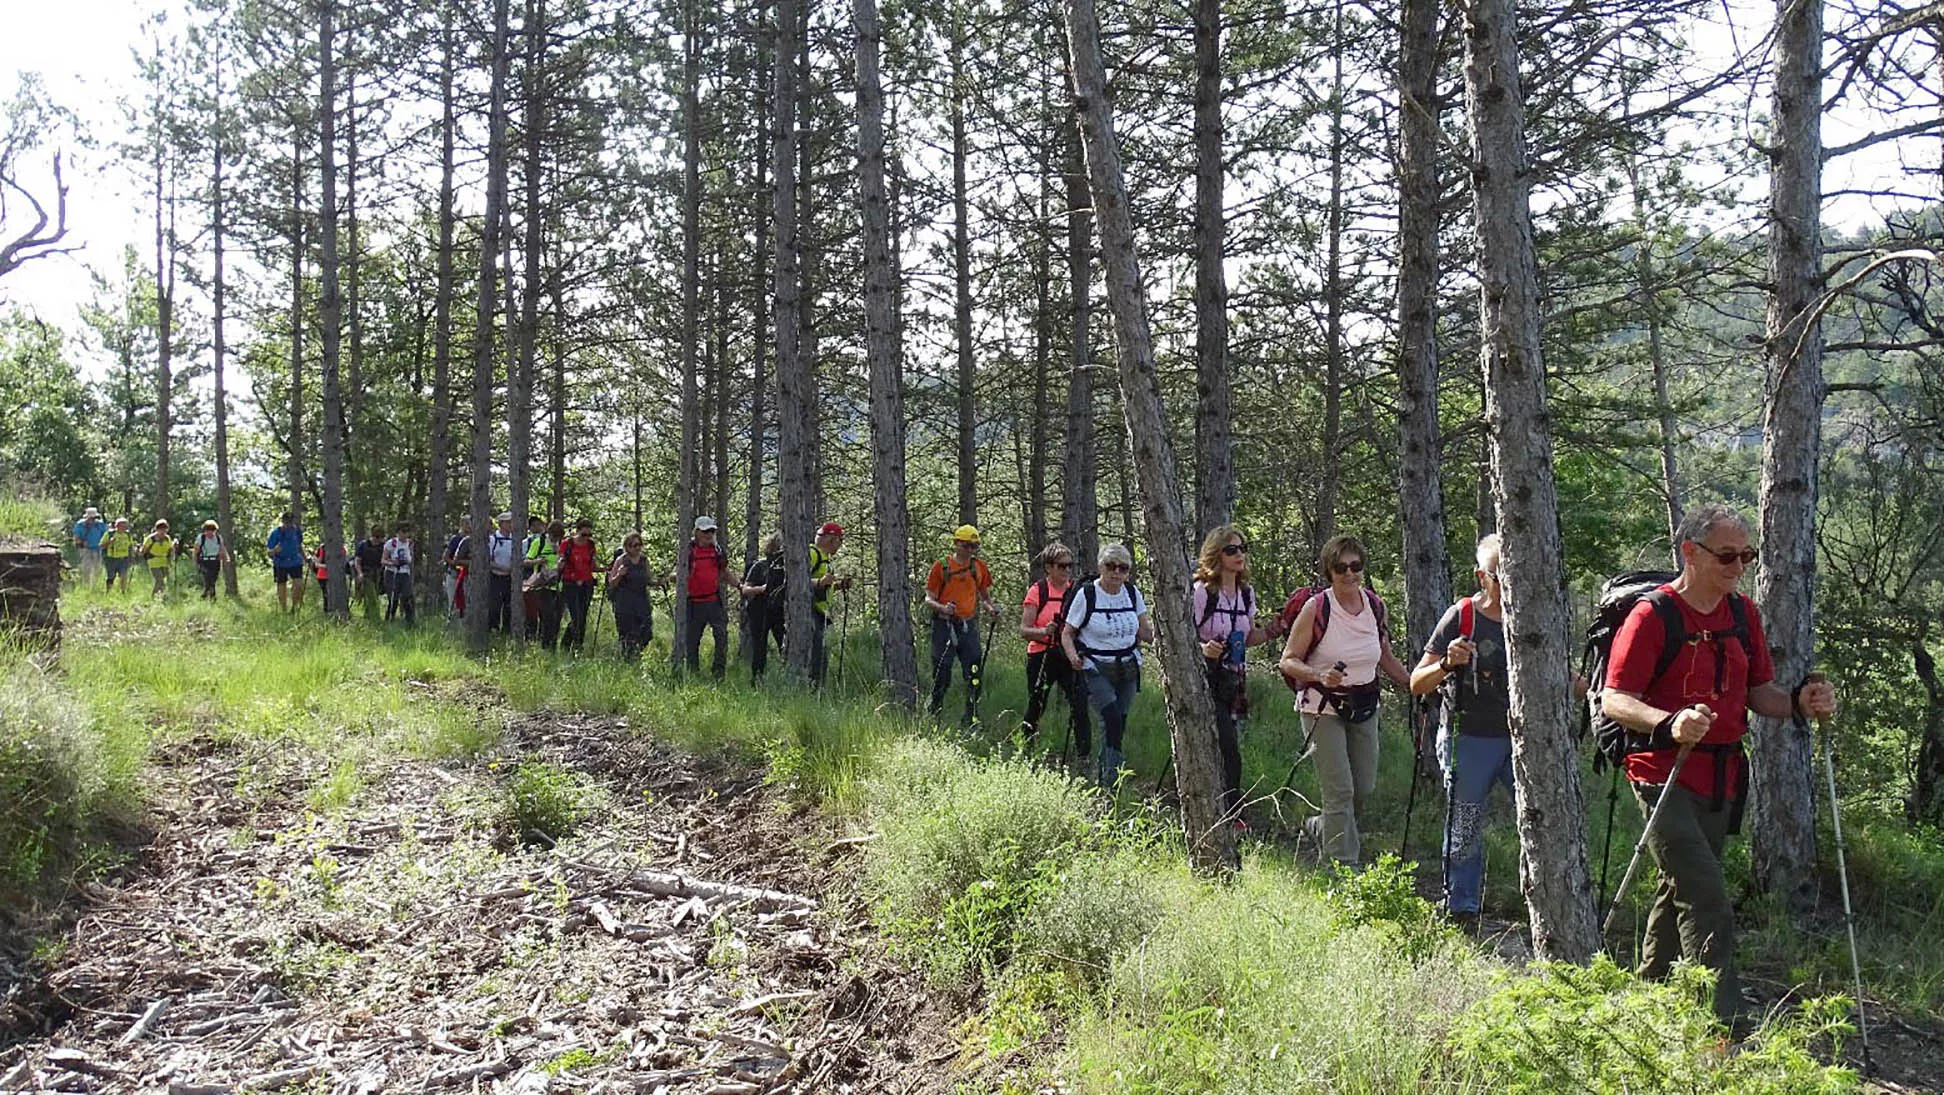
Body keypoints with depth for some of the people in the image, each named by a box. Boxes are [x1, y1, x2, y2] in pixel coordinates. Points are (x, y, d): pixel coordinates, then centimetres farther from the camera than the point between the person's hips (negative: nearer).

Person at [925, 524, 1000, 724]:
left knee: (975, 673, -3)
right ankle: (933, 715, 14)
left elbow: (985, 597, 20)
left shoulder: (980, 567, 10)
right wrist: (942, 608, -23)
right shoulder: (941, 566, -1)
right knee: (941, 675, 0)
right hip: (945, 626, -3)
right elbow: (928, 599, -2)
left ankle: (972, 718, 3)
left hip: (969, 626, 3)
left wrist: (991, 608, -3)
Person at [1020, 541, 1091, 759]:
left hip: (1070, 657, 2)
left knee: (1080, 706, -13)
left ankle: (1085, 755, -10)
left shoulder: (1077, 590, 5)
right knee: (1035, 708, 10)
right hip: (1041, 657, -1)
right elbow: (1024, 631, -5)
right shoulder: (1037, 591, -2)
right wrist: (1044, 631, -24)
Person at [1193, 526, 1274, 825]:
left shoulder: (1246, 592, 9)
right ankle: (1233, 815, -5)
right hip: (1206, 679, -6)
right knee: (1228, 748, -12)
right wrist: (1203, 648, -30)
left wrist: (1274, 630, 1)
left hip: (1234, 680, 6)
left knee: (1217, 750, 9)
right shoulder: (1201, 592, -12)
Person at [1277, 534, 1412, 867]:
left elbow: (1386, 658, 18)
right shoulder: (1316, 608, -12)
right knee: (1339, 790, -10)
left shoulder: (1375, 606, 3)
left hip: (1364, 708, 6)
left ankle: (1320, 828, 38)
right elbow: (1288, 662, -10)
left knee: (1365, 788, 11)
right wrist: (1320, 675, -27)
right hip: (1323, 709, -6)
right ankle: (1345, 866, -2)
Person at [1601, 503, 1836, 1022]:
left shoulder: (1743, 613, 11)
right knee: (1708, 905, -14)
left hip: (1721, 780, 7)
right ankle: (1720, 1027, -12)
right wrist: (1670, 722, -33)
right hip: (1664, 777, -7)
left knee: (1681, 891, 18)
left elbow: (1758, 691, 15)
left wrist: (1799, 701, -7)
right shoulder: (1653, 614, -11)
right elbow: (1613, 699, -15)